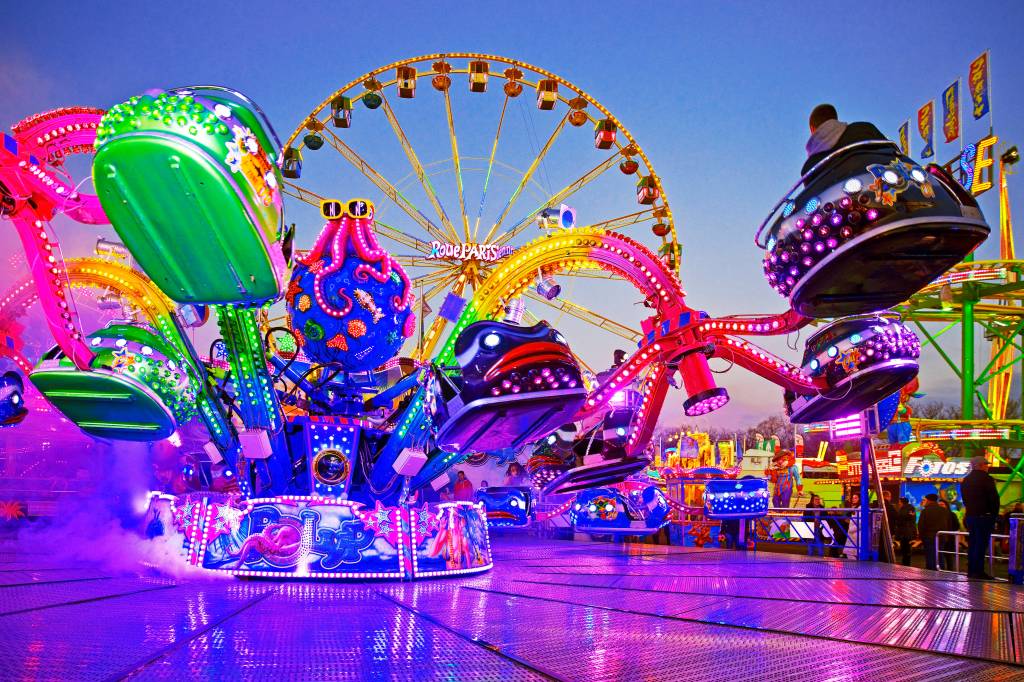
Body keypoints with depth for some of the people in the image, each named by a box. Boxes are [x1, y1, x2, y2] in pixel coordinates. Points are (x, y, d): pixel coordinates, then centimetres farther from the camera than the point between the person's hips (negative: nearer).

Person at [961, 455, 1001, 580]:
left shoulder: (965, 480, 14)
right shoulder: (986, 479, -11)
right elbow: (994, 498, -12)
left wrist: (970, 511, 17)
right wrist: (994, 514, -1)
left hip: (970, 516, 7)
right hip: (984, 516, -7)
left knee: (972, 544, 12)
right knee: (981, 544, -6)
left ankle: (971, 570, 14)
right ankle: (978, 571, -7)